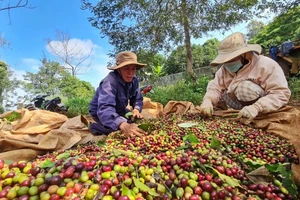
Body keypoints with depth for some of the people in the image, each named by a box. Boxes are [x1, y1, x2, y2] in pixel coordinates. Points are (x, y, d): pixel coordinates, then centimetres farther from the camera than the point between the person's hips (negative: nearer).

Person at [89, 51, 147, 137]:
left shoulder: (134, 80, -17)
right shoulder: (110, 82, -37)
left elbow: (137, 99, -8)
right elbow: (105, 108, -50)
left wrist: (136, 109, -32)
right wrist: (123, 125, -68)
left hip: (118, 110, 6)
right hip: (100, 111, -6)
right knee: (119, 126, -25)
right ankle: (95, 127, 1)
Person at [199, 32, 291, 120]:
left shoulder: (266, 65, -17)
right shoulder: (225, 68, -2)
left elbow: (282, 94, -23)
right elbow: (215, 88, -9)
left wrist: (256, 108, -39)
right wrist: (208, 101, -31)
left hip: (264, 114, -5)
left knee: (246, 87, -29)